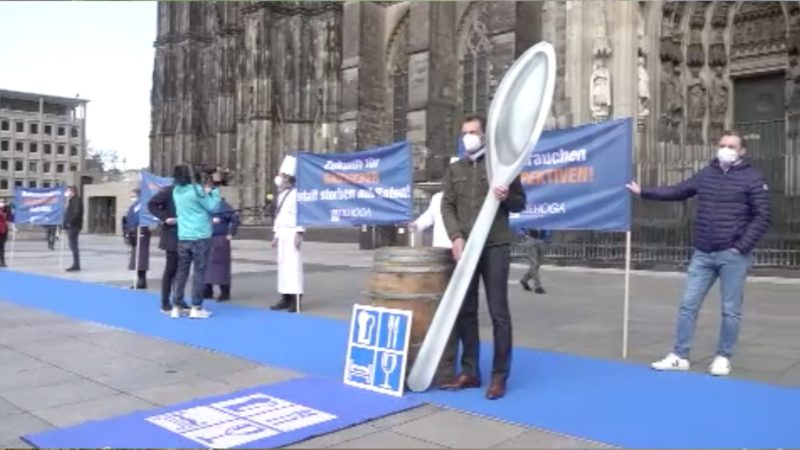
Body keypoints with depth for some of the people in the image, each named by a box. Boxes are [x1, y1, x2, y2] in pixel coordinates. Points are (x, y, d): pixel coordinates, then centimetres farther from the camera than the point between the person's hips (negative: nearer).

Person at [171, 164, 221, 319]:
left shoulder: (176, 191, 7)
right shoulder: (196, 190, -13)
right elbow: (212, 207, -5)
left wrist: (205, 192, 12)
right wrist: (214, 192, 6)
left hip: (183, 237, 6)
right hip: (200, 236, -6)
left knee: (182, 271, 9)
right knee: (199, 271, 0)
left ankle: (176, 307, 10)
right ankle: (196, 308, 1)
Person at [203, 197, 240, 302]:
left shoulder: (222, 205, -8)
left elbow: (235, 217, -10)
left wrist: (230, 233, -10)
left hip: (220, 240, -6)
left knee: (221, 264, -3)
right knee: (206, 264, 10)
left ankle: (225, 293, 4)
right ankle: (208, 291, 21)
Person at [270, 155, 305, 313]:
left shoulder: (296, 193, -10)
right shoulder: (281, 195, 18)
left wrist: (299, 233, -20)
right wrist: (276, 234, 19)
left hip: (292, 233, -9)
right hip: (282, 233, 9)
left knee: (294, 265, -9)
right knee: (282, 264, 8)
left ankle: (295, 300, -6)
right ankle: (285, 297, 14)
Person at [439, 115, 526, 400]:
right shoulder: (455, 170, 14)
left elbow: (521, 203, 8)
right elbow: (447, 206, 6)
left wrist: (507, 197, -15)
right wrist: (456, 237, -10)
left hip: (495, 247, -3)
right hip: (464, 247, 4)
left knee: (498, 312, -1)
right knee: (465, 311, 6)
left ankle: (499, 377, 6)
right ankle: (469, 372, 17)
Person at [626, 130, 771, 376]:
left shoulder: (753, 178, -3)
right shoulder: (706, 174, 10)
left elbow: (763, 217, -6)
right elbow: (677, 191, 19)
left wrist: (742, 247, -13)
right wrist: (643, 192, 15)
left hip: (733, 256, -4)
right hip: (702, 254, 4)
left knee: (730, 310, 4)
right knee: (688, 305, 5)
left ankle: (723, 357, 20)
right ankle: (679, 356, 13)